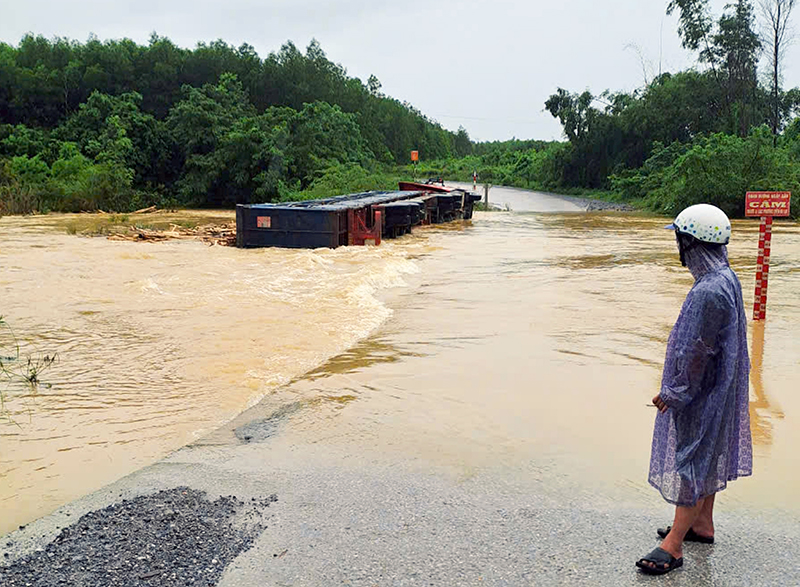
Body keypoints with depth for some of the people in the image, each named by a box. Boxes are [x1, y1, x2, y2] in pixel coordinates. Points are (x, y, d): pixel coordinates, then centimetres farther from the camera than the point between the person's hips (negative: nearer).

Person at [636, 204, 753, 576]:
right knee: (708, 458, 21)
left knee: (691, 463, -1)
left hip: (702, 395, -10)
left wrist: (674, 393, -14)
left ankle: (673, 545, 9)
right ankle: (702, 524, 37)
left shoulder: (709, 292, -29)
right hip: (717, 388, 10)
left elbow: (697, 353, -26)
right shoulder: (727, 279, 4)